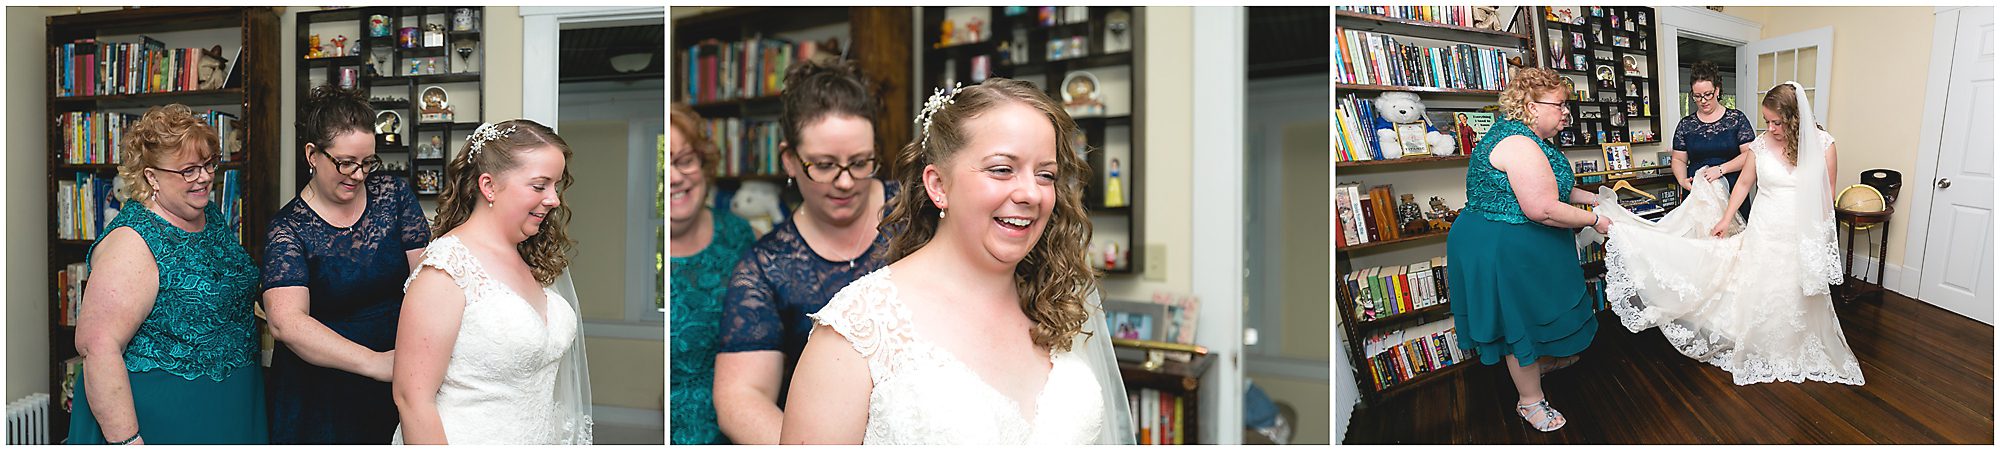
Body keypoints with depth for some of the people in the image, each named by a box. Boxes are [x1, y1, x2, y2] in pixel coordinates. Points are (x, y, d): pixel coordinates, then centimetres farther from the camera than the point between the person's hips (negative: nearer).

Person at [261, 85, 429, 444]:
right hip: (320, 396, -3)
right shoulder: (289, 229, -10)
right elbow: (286, 321, -24)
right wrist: (374, 362, -35)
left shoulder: (393, 194, 0)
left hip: (394, 387, 3)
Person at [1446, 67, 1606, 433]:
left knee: (1536, 306, 28)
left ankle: (1543, 361, 51)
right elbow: (1542, 209, -30)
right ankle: (1530, 401, 18)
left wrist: (1591, 197, 16)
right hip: (1503, 250, -11)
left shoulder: (1523, 137, 9)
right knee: (1521, 317, 3)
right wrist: (1593, 221, -17)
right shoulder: (1520, 145, -27)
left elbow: (1547, 186, 24)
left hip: (1517, 244, 11)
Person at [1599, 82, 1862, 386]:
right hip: (1764, 233, 2)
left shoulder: (1822, 144, -8)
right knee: (1758, 295, 6)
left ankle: (1798, 354, 29)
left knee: (1800, 301, 9)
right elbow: (1744, 184, 10)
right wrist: (1726, 219, 8)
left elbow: (1827, 195, -2)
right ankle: (1762, 353, 23)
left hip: (1804, 236, -1)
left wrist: (1821, 236, -4)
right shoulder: (1761, 145, -4)